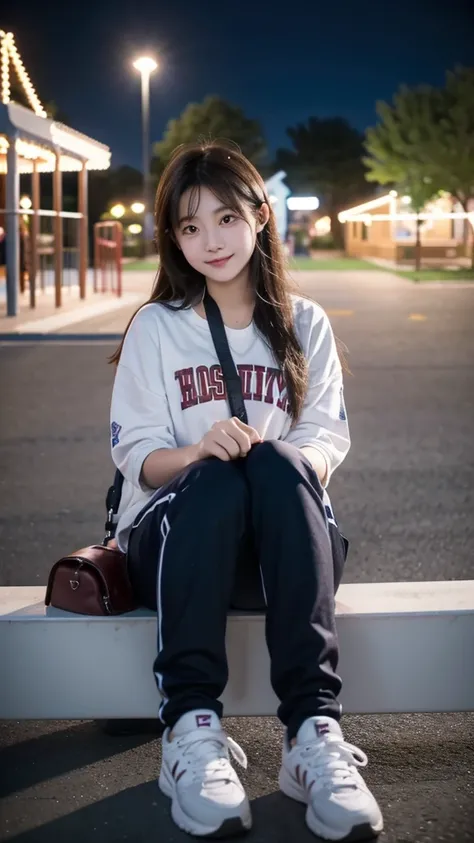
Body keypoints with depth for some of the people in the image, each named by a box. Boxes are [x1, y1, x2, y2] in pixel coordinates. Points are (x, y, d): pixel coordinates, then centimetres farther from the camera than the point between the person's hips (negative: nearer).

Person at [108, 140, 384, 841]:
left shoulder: (304, 324, 12)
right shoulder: (156, 328, 8)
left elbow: (328, 436, 1)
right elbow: (135, 454, -1)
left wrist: (299, 461, -24)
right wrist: (194, 452, -24)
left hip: (283, 538, 1)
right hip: (177, 528, -1)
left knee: (280, 465, -34)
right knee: (215, 478, -35)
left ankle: (314, 730, -42)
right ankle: (192, 729, -41)